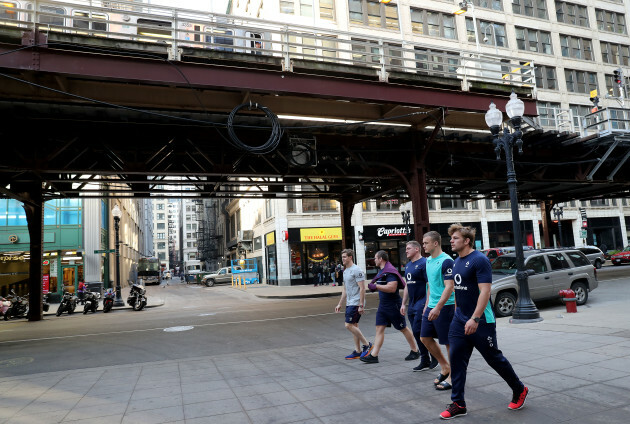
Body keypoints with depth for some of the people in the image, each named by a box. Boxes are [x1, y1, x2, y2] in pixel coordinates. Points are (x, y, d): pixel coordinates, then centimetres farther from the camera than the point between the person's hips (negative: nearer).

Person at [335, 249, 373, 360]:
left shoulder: (356, 270, -14)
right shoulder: (345, 271, 15)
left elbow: (362, 288, -17)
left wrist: (361, 305, -21)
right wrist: (340, 304, 22)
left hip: (355, 303, -9)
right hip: (349, 303, 9)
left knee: (349, 325, -11)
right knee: (354, 326, 10)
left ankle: (367, 344, 2)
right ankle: (357, 351, 17)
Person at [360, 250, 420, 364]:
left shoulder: (390, 271, -19)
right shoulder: (381, 271, 12)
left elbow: (392, 288, -30)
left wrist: (376, 286, -27)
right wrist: (374, 286, 12)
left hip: (393, 305, -9)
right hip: (382, 305, 9)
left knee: (403, 329, 6)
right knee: (379, 329, 3)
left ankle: (415, 351, 23)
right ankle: (373, 355, 3)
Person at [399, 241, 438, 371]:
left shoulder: (423, 263, -12)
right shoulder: (408, 265, 16)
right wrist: (403, 304, 19)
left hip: (421, 304, -9)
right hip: (412, 305, 9)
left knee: (418, 331, -11)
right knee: (417, 333, 10)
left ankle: (434, 356, 6)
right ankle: (425, 361, 19)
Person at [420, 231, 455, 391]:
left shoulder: (446, 261, -15)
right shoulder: (428, 260, 11)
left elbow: (449, 287, -20)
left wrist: (438, 308, -27)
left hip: (445, 306, -9)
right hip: (432, 306, 9)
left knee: (449, 342, 1)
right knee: (425, 338, 12)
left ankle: (452, 376, 15)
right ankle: (445, 367, 28)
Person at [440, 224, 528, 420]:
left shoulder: (479, 260, -16)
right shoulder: (457, 261, 10)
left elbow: (485, 291, -22)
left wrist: (475, 319, -27)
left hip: (480, 322, -8)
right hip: (459, 321, 8)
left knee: (494, 359, 8)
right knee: (456, 360, 4)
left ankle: (519, 391, 33)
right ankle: (458, 404, 14)